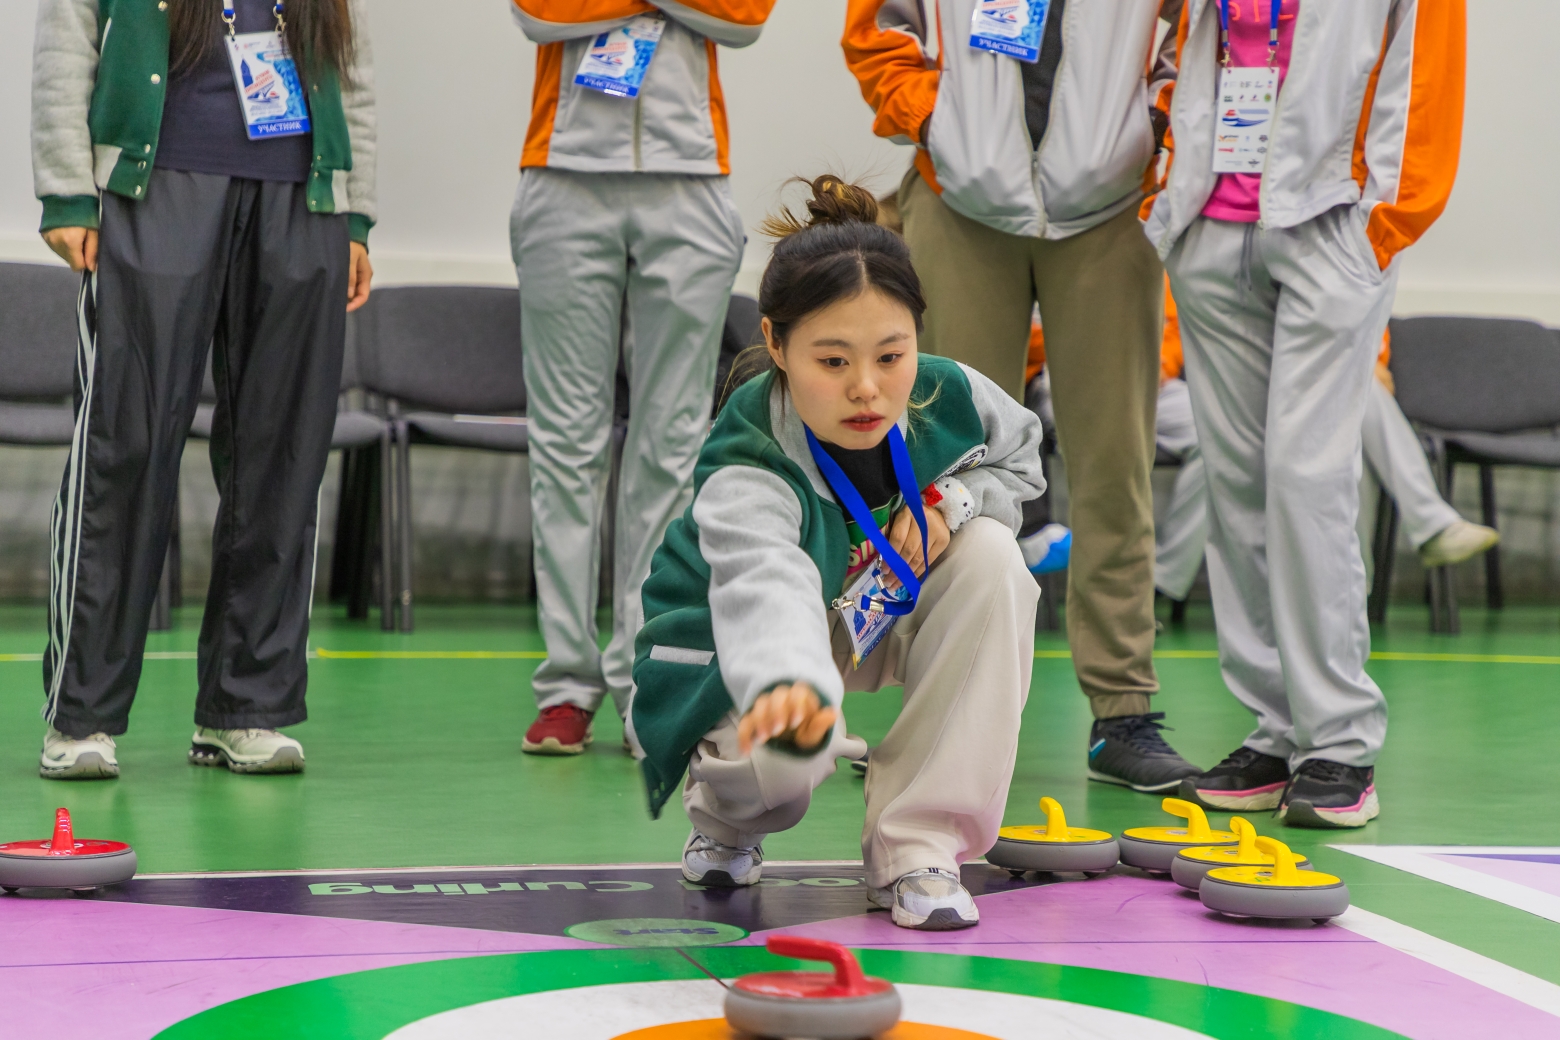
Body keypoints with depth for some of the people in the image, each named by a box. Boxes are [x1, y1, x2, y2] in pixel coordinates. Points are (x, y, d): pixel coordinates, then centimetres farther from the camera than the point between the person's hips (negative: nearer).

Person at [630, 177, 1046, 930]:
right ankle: (723, 806, 9)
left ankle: (916, 844, -20)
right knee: (782, 760, -36)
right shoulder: (744, 469, -37)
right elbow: (764, 584, -59)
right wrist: (791, 686, -82)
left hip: (883, 610, 5)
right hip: (744, 651, -4)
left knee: (989, 554, -25)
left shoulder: (953, 398, -22)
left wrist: (952, 499, -21)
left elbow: (1019, 462, 3)